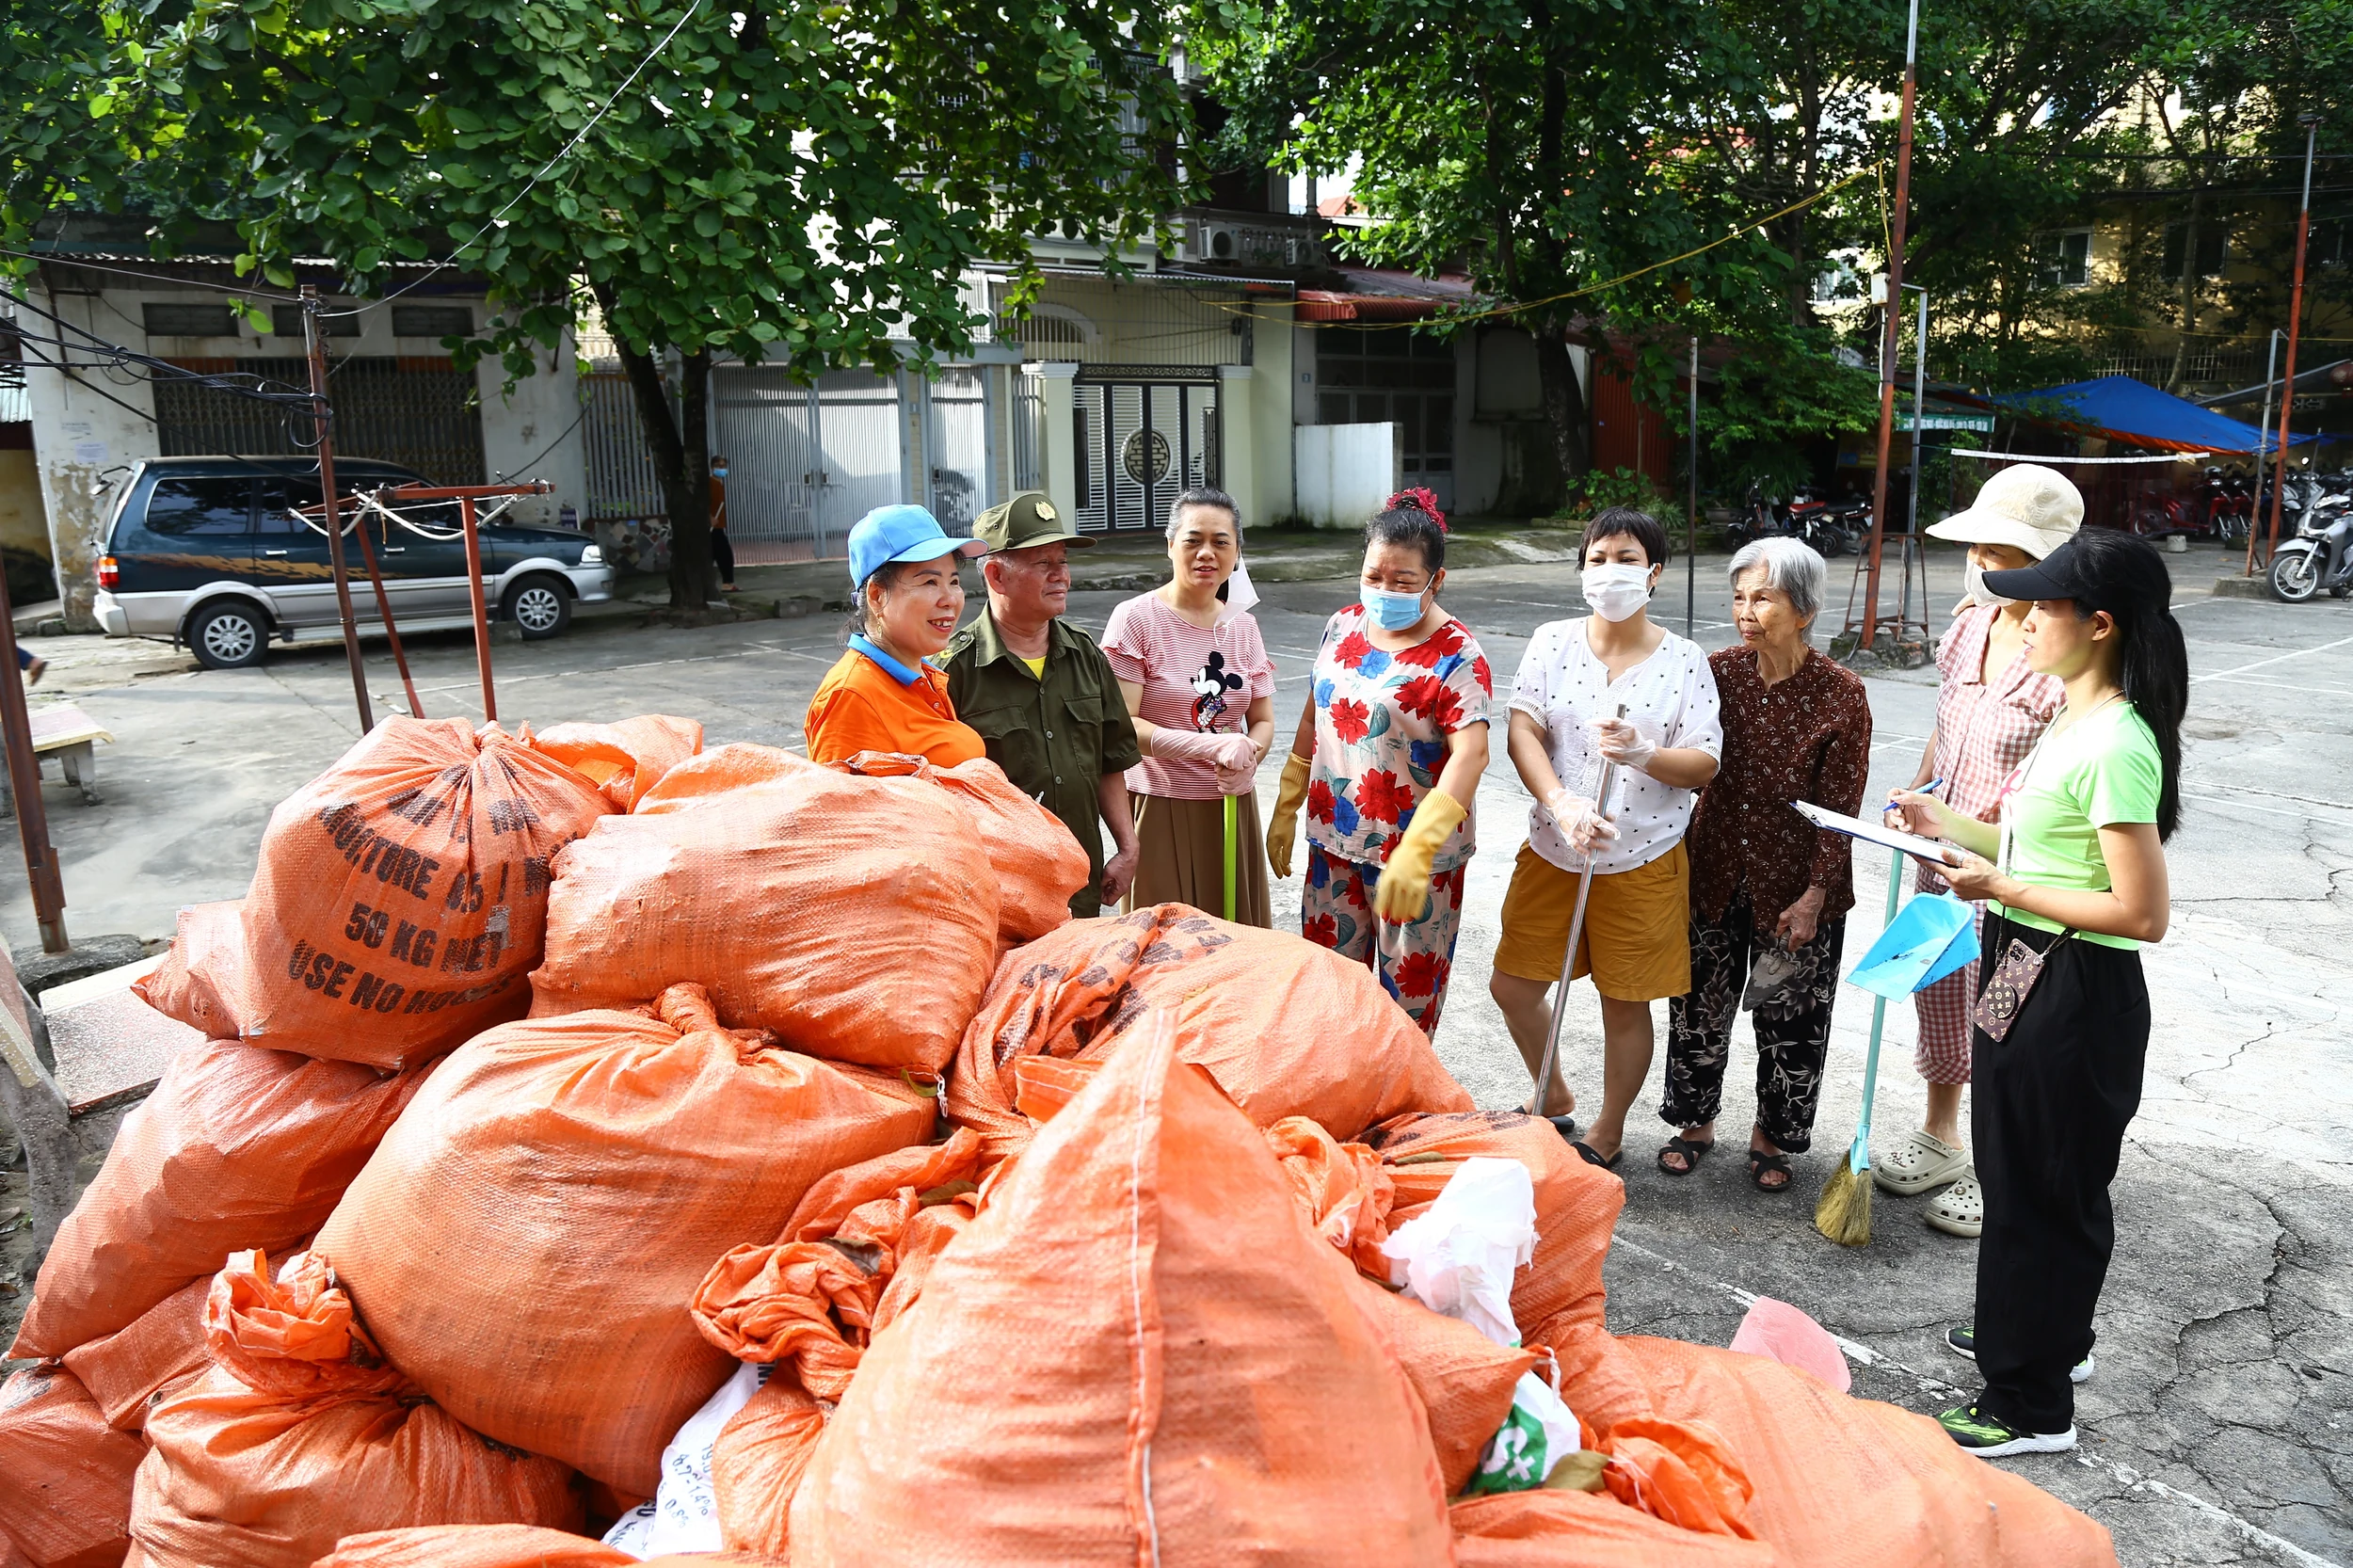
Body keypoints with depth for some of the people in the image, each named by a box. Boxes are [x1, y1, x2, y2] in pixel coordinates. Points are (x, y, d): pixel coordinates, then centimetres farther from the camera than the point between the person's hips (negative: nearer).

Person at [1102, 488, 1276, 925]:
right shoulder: (1136, 618, -7)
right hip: (1161, 807, -5)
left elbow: (1263, 721, 13)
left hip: (1234, 806, 5)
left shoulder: (1242, 625, 10)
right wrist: (1214, 745, -22)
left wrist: (1246, 756, -10)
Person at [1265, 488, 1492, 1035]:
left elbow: (1470, 753, -27)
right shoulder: (1344, 626, 4)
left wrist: (1414, 851, -38)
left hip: (1415, 853, -6)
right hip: (1334, 844, 6)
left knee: (1409, 991, 8)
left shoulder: (1455, 655, -16)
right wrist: (1286, 809, 11)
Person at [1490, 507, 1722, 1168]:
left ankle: (1607, 1134, 30)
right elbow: (1522, 732, -10)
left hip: (1642, 861, -2)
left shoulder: (1684, 661, -4)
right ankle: (1555, 1100, 36)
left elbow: (1705, 764, -6)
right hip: (1551, 851, 3)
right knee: (1512, 984, 10)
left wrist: (1643, 754, -27)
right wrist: (1562, 804, -26)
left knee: (1625, 1003, 8)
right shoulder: (1553, 642, 0)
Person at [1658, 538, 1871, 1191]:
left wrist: (1813, 896, -14)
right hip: (1713, 872, 3)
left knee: (1790, 1016, 11)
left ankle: (1770, 1135, 32)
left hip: (1796, 885, -3)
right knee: (1699, 1005, 13)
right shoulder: (1719, 670, -5)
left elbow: (1840, 808, -11)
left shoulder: (1841, 694, -14)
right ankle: (1695, 1121, 34)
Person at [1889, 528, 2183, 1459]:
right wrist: (1954, 828, 12)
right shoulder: (2074, 720, 7)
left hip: (2075, 995, -10)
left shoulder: (2115, 746, -23)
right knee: (2020, 1168, 24)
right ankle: (2049, 1336, 45)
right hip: (2026, 975, 10)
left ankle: (2031, 1405, 20)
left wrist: (2001, 887, -21)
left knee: (2043, 1189, 4)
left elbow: (2144, 911, -25)